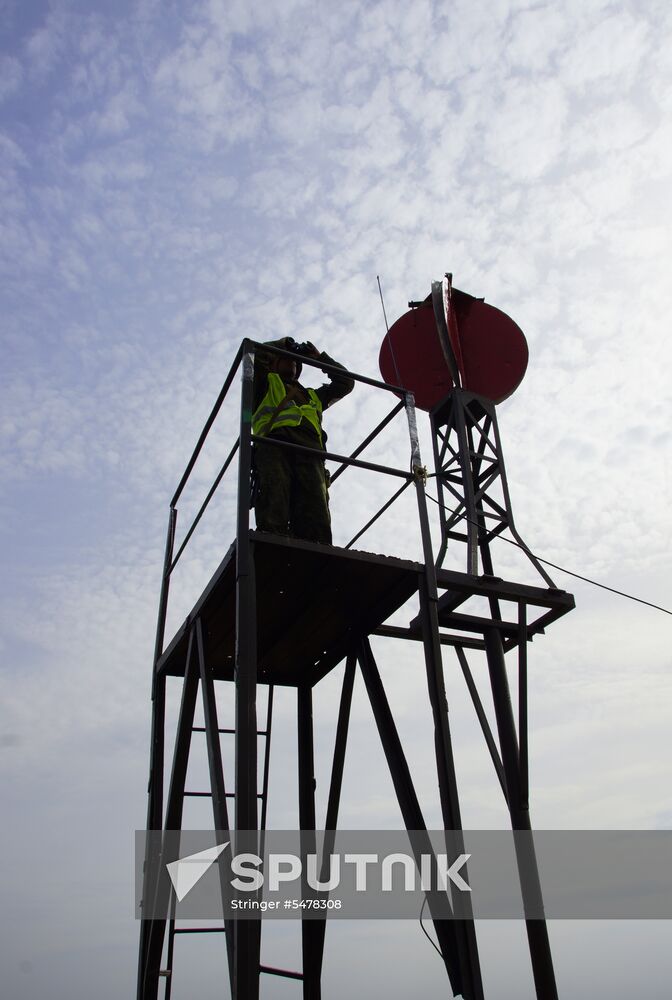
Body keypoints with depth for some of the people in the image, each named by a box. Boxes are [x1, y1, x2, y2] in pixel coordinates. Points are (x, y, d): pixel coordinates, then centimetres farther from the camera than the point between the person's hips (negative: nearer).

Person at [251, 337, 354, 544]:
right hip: (274, 445, -3)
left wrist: (320, 357, 48)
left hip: (309, 452, 3)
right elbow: (254, 353, 20)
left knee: (316, 517, -23)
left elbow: (345, 382, 49)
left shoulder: (312, 396, 46)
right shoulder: (267, 384, 35)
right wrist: (284, 343, 35)